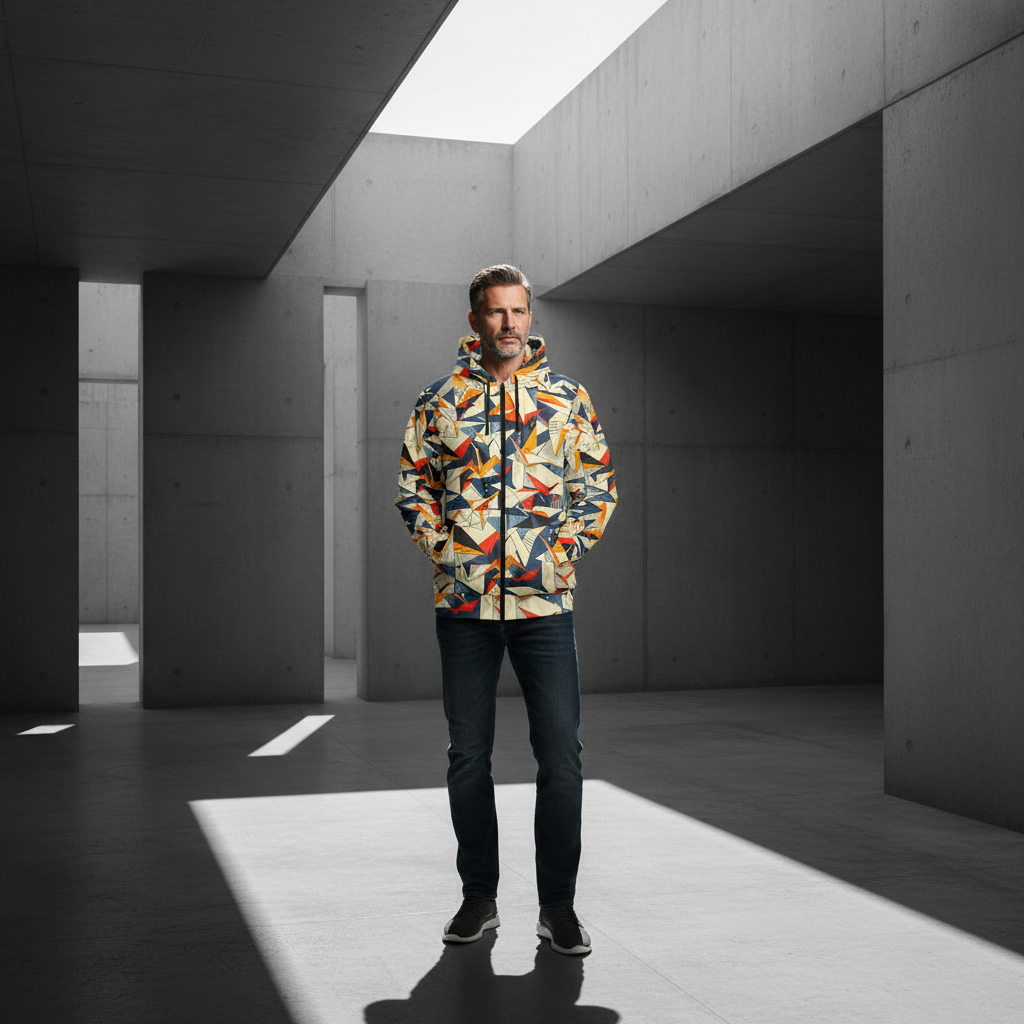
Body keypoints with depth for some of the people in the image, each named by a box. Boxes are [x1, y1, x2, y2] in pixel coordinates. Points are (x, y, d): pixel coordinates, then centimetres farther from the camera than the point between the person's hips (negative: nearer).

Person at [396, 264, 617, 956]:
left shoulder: (568, 399, 7)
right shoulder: (441, 401, 7)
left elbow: (599, 486, 10)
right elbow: (414, 484, 11)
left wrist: (568, 548, -2)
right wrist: (439, 546, -2)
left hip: (544, 600, 0)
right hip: (464, 601, 1)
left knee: (561, 755, -2)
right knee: (468, 755, 8)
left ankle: (559, 905, 11)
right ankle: (479, 898, 22)